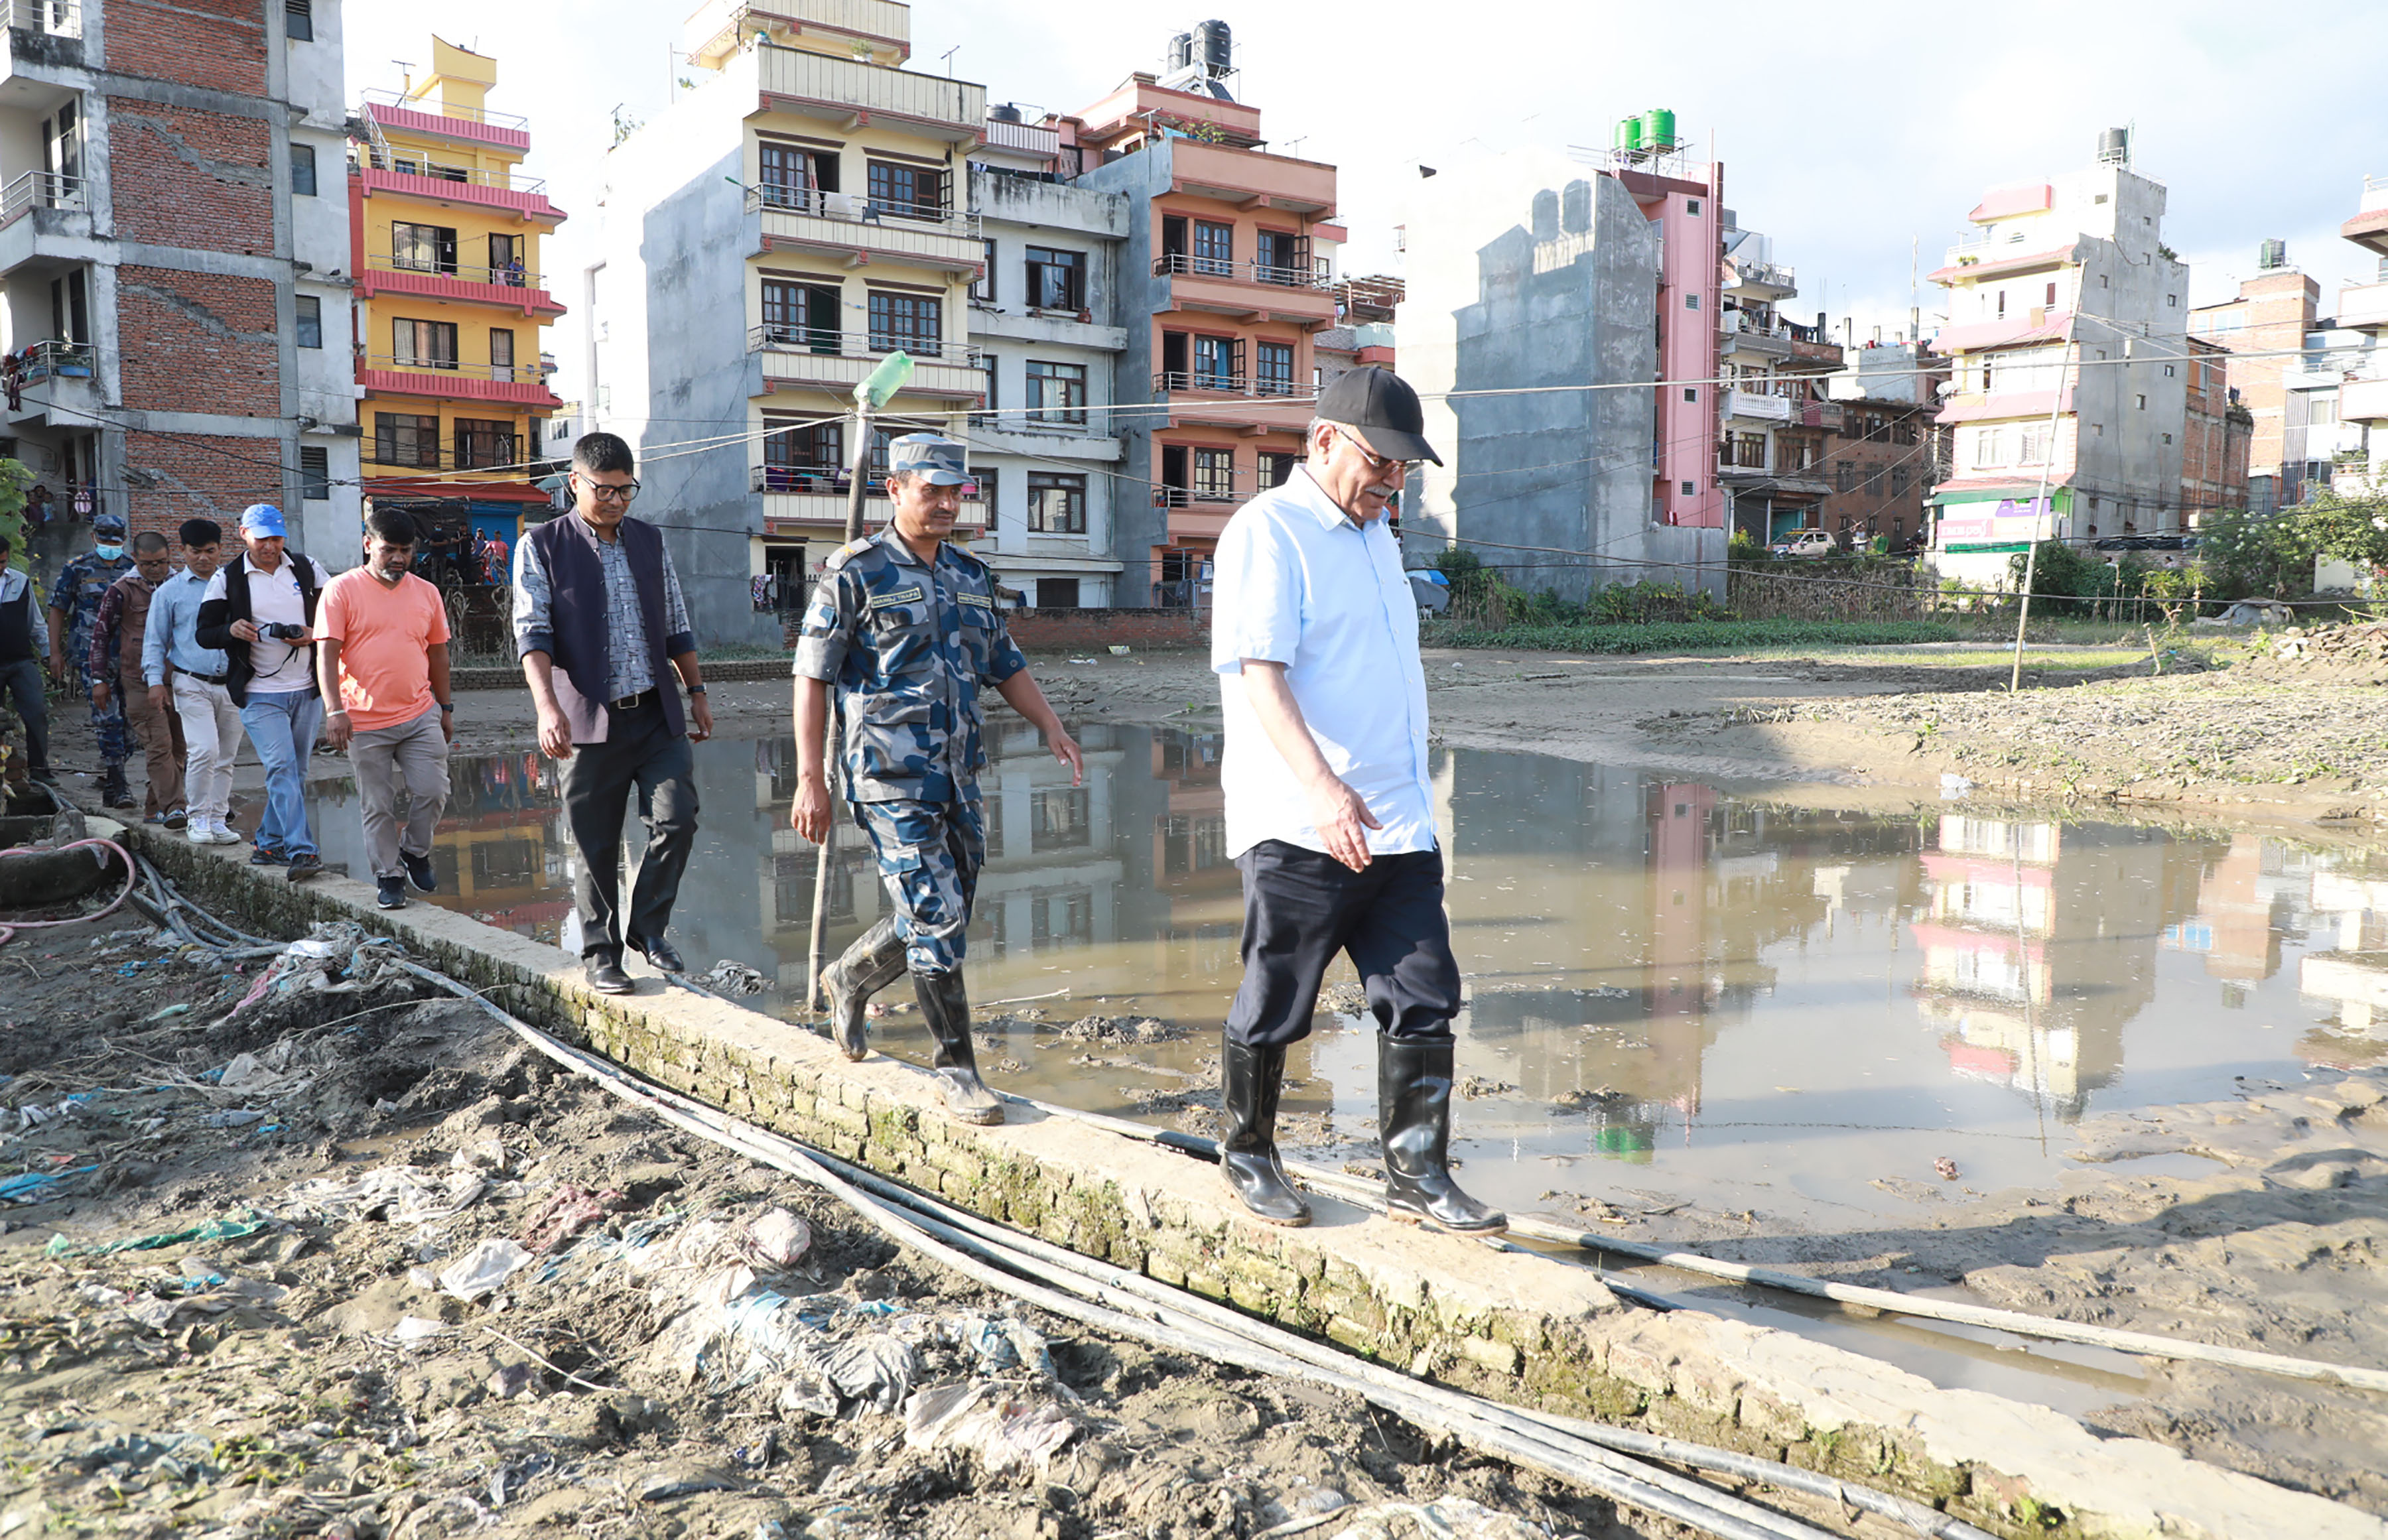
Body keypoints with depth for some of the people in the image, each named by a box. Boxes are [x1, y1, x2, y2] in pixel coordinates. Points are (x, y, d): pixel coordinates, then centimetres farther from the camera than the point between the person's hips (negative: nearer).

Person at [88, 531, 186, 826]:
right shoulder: (122, 590, -1)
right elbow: (101, 633, 5)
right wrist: (99, 679, 3)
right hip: (139, 679, -4)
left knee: (177, 745, 5)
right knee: (159, 745, -13)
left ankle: (154, 805, 16)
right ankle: (173, 807, -17)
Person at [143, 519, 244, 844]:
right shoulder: (170, 592, 6)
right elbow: (155, 640, 8)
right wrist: (155, 680, -1)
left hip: (231, 683, 3)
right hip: (192, 684, -3)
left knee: (226, 757, 7)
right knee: (204, 750, -16)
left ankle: (218, 819, 16)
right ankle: (198, 819, -2)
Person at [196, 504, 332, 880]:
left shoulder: (307, 567, 7)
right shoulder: (227, 578, 2)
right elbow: (204, 633, 4)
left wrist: (313, 634, -7)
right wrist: (232, 630, -18)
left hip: (307, 690, 3)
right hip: (259, 693, -3)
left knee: (294, 772, 9)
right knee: (281, 767, -15)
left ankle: (270, 842, 24)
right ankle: (301, 850, -19)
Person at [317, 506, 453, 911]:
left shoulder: (427, 593, 9)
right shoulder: (341, 590, -3)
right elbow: (327, 654, -8)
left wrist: (445, 707, 18)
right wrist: (335, 710, -17)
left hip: (421, 716, 3)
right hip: (365, 722, -3)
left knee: (433, 792, -2)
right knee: (378, 806, 4)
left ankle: (414, 851, 24)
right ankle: (389, 876, 17)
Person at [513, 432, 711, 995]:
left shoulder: (651, 540, 12)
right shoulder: (541, 546, -1)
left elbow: (676, 624, 19)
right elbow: (532, 633, -10)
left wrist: (697, 693, 16)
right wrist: (548, 706, -23)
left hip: (658, 715, 3)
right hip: (590, 719, -3)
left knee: (676, 820, -7)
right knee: (596, 847, 3)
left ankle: (648, 929, 12)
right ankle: (600, 953, 17)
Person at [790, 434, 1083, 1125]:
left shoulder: (971, 575, 13)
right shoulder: (855, 573, -6)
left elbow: (1005, 664, 21)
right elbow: (812, 677, -6)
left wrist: (1052, 725, 6)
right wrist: (810, 778, -11)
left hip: (959, 776, 7)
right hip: (892, 778, -7)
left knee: (944, 918, 13)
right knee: (935, 918, -9)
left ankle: (850, 978, 40)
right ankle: (958, 1070, 3)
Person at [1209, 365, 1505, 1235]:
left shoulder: (1375, 536, 19)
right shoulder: (1268, 531, -8)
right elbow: (1259, 674, -19)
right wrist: (1323, 788, -31)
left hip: (1398, 825, 8)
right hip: (1298, 830, -8)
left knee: (1424, 1001, 5)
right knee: (1273, 1010, 6)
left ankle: (1417, 1177, 17)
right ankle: (1248, 1155, 27)